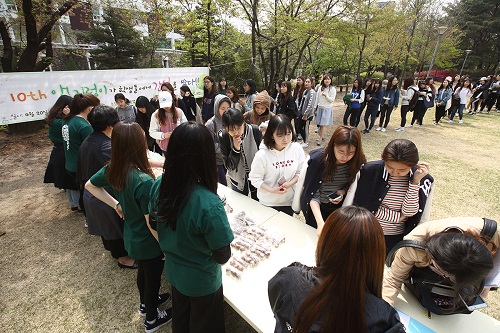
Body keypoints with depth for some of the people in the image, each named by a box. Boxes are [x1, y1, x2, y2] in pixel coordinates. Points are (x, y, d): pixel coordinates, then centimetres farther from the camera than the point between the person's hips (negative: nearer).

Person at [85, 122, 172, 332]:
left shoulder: (112, 169, -12)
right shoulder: (144, 181, -36)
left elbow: (90, 185, 8)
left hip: (131, 238, 7)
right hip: (148, 244, -7)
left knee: (143, 271, 32)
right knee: (153, 278, 20)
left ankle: (145, 303, 58)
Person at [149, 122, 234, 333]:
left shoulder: (159, 185, -19)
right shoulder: (208, 204, -38)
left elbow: (155, 224, -1)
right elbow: (223, 256, -25)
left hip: (173, 272, 5)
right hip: (202, 282, -4)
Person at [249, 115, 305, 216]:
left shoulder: (297, 149, -15)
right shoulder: (262, 155, -24)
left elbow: (300, 172, -5)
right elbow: (255, 179, -16)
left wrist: (290, 183, -20)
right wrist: (272, 190, -25)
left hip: (289, 200, 3)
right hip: (268, 202, -2)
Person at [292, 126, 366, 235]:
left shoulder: (358, 162, -20)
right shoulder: (318, 159, -28)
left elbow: (352, 184, 2)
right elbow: (313, 195, -25)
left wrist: (343, 192, -20)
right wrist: (320, 223, -37)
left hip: (338, 209, 2)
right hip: (316, 208, -2)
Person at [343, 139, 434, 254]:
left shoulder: (424, 180, -10)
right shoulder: (368, 170, -17)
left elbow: (409, 213, -15)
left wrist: (415, 182, -23)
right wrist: (397, 216, -14)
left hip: (397, 240, 1)